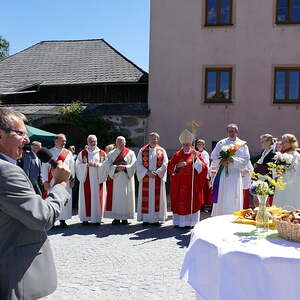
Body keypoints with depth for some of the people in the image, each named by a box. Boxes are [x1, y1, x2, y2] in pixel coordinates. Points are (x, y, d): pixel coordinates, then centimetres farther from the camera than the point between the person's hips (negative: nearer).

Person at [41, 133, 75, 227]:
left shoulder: (68, 153, 7)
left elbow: (72, 167, 9)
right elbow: (44, 167, -1)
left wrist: (72, 179, 2)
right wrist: (45, 181, -8)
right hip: (52, 181, -2)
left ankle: (63, 220, 13)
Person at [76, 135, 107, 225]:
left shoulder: (102, 153, 10)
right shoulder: (82, 153, 9)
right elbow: (78, 165, 1)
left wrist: (97, 165, -14)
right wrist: (87, 165, -15)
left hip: (98, 179, 0)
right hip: (86, 179, 0)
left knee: (97, 198, -1)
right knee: (86, 198, -2)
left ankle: (97, 218, 5)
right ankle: (85, 218, 4)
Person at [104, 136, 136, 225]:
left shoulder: (130, 153, 9)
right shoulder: (111, 153, 12)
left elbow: (133, 165, -2)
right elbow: (108, 165, 0)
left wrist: (124, 167, -18)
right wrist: (116, 167, -17)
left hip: (126, 179, -1)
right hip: (114, 179, 1)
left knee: (126, 197, -2)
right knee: (115, 197, -2)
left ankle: (125, 217, 5)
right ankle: (116, 217, 5)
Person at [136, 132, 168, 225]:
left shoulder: (162, 151, 6)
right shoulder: (142, 150, 5)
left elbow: (165, 164, 0)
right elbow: (139, 164, 0)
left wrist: (156, 173, -12)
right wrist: (147, 172, -13)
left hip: (158, 178, 0)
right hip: (145, 178, 0)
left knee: (157, 198, 2)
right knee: (146, 198, 1)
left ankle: (156, 218, 7)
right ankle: (146, 218, 7)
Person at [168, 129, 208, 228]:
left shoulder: (197, 154, 4)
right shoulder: (177, 155, 8)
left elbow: (203, 167, -7)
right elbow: (170, 168, 4)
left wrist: (196, 159, -20)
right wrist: (177, 166, -14)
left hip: (192, 185, -1)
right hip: (179, 185, 1)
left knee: (192, 203, 0)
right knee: (179, 203, 0)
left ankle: (190, 222, 8)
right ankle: (179, 222, 9)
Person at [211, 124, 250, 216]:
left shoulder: (242, 144, 5)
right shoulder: (221, 143, 8)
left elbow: (246, 159, -1)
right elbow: (213, 156, 5)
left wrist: (234, 160, -17)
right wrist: (221, 161, -14)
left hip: (235, 175, -1)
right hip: (222, 174, 1)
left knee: (233, 199, 1)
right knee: (221, 198, 3)